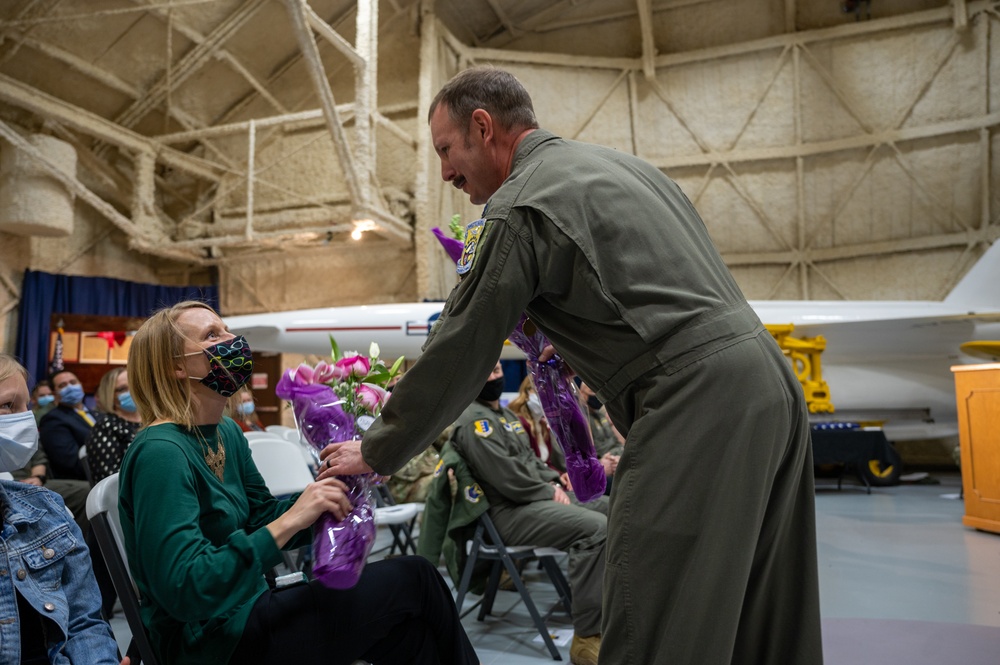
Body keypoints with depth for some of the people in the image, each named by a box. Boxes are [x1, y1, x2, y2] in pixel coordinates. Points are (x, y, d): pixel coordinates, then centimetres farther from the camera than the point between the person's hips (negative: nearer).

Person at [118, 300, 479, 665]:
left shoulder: (227, 433, 6)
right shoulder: (160, 452, -20)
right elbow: (184, 591, -26)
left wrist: (331, 486, -6)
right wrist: (289, 522, -30)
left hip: (245, 610, 8)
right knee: (414, 580, -5)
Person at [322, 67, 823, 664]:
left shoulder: (519, 208, -6)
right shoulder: (620, 161, 20)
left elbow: (456, 359, -3)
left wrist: (375, 453, 10)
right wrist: (572, 348, 26)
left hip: (698, 402, -10)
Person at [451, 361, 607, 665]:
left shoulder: (507, 413, 20)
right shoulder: (472, 419, -12)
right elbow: (507, 477, -20)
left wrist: (554, 484, 3)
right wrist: (549, 493, -10)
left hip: (541, 496, 10)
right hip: (511, 510, -10)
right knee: (595, 527, -28)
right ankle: (587, 637, -22)